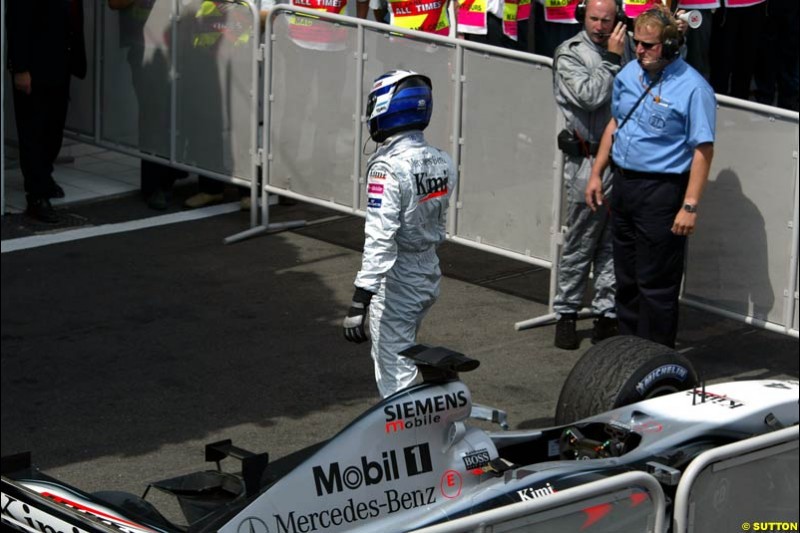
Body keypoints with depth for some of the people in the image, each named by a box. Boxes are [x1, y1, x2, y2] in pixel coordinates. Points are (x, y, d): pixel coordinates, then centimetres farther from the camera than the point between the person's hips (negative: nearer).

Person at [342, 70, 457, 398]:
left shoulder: (388, 168, -22)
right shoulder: (442, 163, 1)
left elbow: (380, 239, -27)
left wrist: (360, 300, -27)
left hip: (396, 281, -8)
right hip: (429, 273, 8)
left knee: (395, 373, -1)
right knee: (401, 356, 25)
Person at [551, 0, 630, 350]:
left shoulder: (624, 48, 10)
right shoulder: (569, 54, -5)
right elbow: (591, 96, -19)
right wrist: (612, 59, -14)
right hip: (588, 162, -5)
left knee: (613, 246, 7)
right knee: (579, 245, 1)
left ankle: (606, 314, 14)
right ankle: (566, 314, 12)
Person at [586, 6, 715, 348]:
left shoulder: (692, 88, -16)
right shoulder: (629, 73, 6)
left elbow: (703, 150, -17)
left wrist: (690, 205, -21)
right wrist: (597, 174, 17)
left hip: (661, 191, -7)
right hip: (623, 183, 7)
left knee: (656, 282, -2)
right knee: (626, 276, 16)